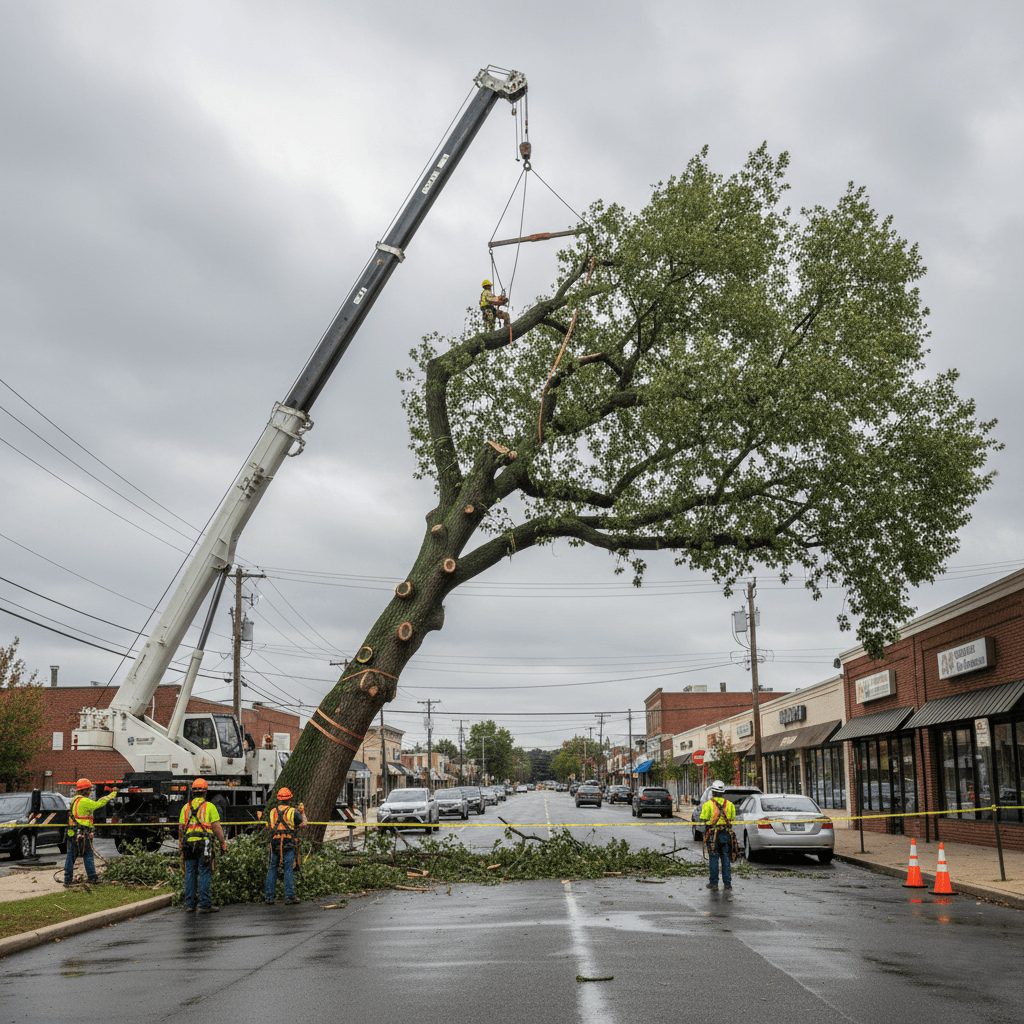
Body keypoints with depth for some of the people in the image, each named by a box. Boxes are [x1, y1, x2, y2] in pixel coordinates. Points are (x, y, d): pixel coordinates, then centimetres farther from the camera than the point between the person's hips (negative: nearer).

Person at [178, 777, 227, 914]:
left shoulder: (186, 807, 10)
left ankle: (190, 904, 11)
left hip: (188, 843, 4)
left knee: (190, 874, 9)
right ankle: (204, 905, -4)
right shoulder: (209, 806, -2)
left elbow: (181, 827, 10)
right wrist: (222, 843, 1)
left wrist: (181, 844, 19)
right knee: (204, 874, -2)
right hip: (204, 842, -4)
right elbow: (216, 826, -5)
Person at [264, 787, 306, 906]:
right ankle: (289, 896, -2)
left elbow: (270, 826, 16)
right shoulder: (293, 811, -3)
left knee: (272, 869, 9)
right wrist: (302, 812, 25)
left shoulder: (273, 811, 7)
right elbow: (302, 823, 8)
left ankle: (268, 897, 7)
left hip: (274, 843, 3)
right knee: (288, 869, 0)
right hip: (289, 844, -3)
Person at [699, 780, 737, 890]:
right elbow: (733, 819, 5)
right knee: (726, 859, 8)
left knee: (714, 859, 3)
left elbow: (704, 819, -9)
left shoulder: (708, 804, -7)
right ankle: (727, 883, 10)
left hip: (713, 834, -3)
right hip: (726, 834, 3)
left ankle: (713, 882, 7)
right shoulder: (729, 804, 4)